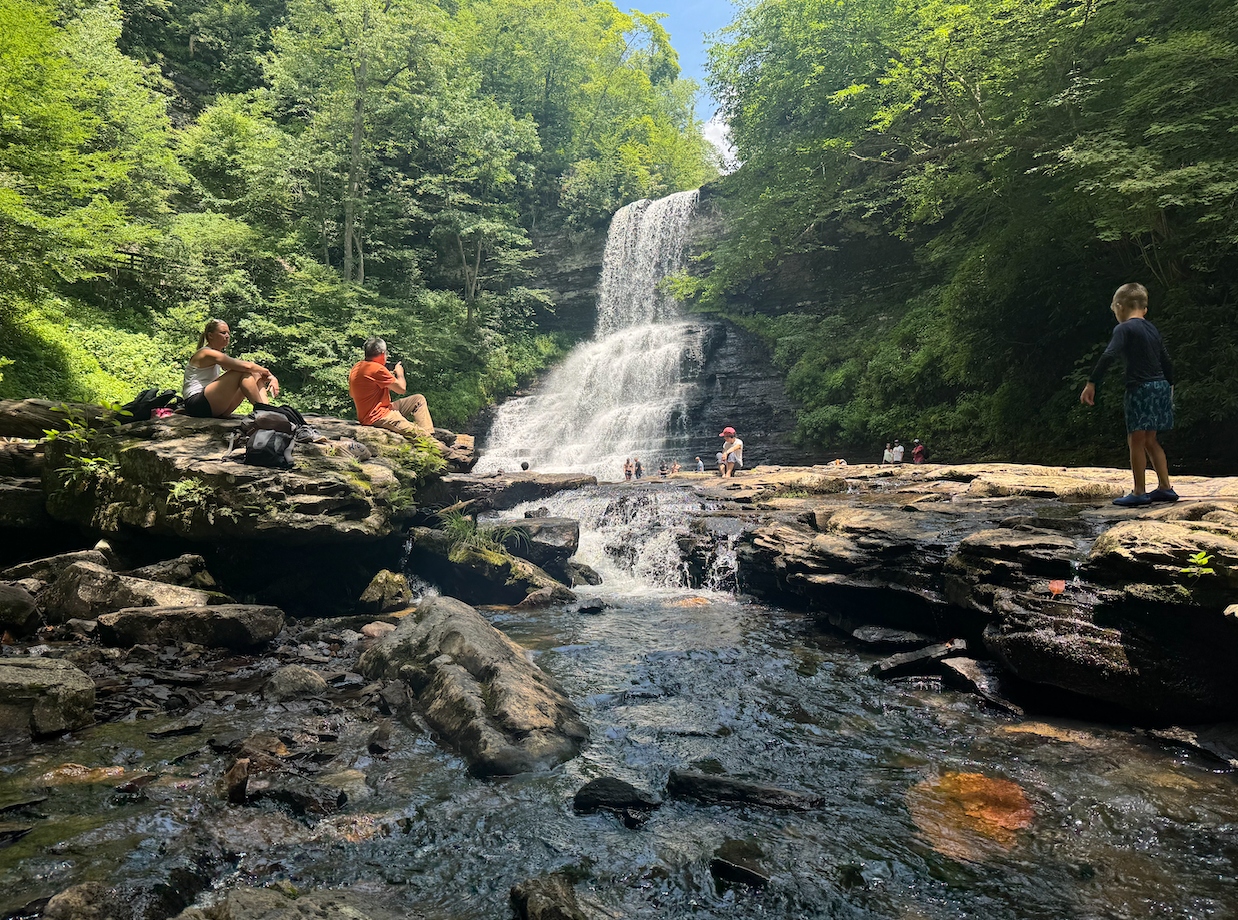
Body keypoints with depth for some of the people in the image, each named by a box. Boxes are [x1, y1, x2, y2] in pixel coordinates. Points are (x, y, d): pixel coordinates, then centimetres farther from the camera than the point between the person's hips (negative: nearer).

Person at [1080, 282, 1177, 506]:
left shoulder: (1124, 329, -7)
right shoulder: (1152, 329, 17)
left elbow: (1108, 356, -21)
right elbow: (1167, 362, 22)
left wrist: (1091, 383, -23)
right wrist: (1169, 387, 33)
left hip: (1141, 388, -8)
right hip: (1160, 387, 8)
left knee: (1136, 440, -4)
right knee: (1150, 440, 15)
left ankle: (1139, 492, -3)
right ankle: (1165, 488, 18)